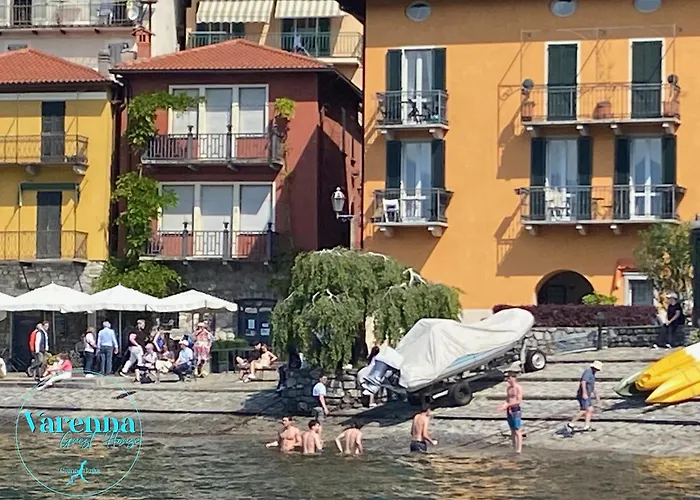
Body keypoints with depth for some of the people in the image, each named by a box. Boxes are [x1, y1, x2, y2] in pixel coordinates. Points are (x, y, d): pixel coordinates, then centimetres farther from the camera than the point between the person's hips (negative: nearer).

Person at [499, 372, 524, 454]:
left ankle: (519, 450, -6)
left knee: (517, 431, -6)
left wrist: (507, 404, -20)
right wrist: (505, 405, -3)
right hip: (509, 410, 7)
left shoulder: (518, 388, -11)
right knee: (512, 431, 11)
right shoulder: (508, 387, 11)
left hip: (516, 410, -7)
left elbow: (519, 401, -17)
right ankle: (514, 449, 16)